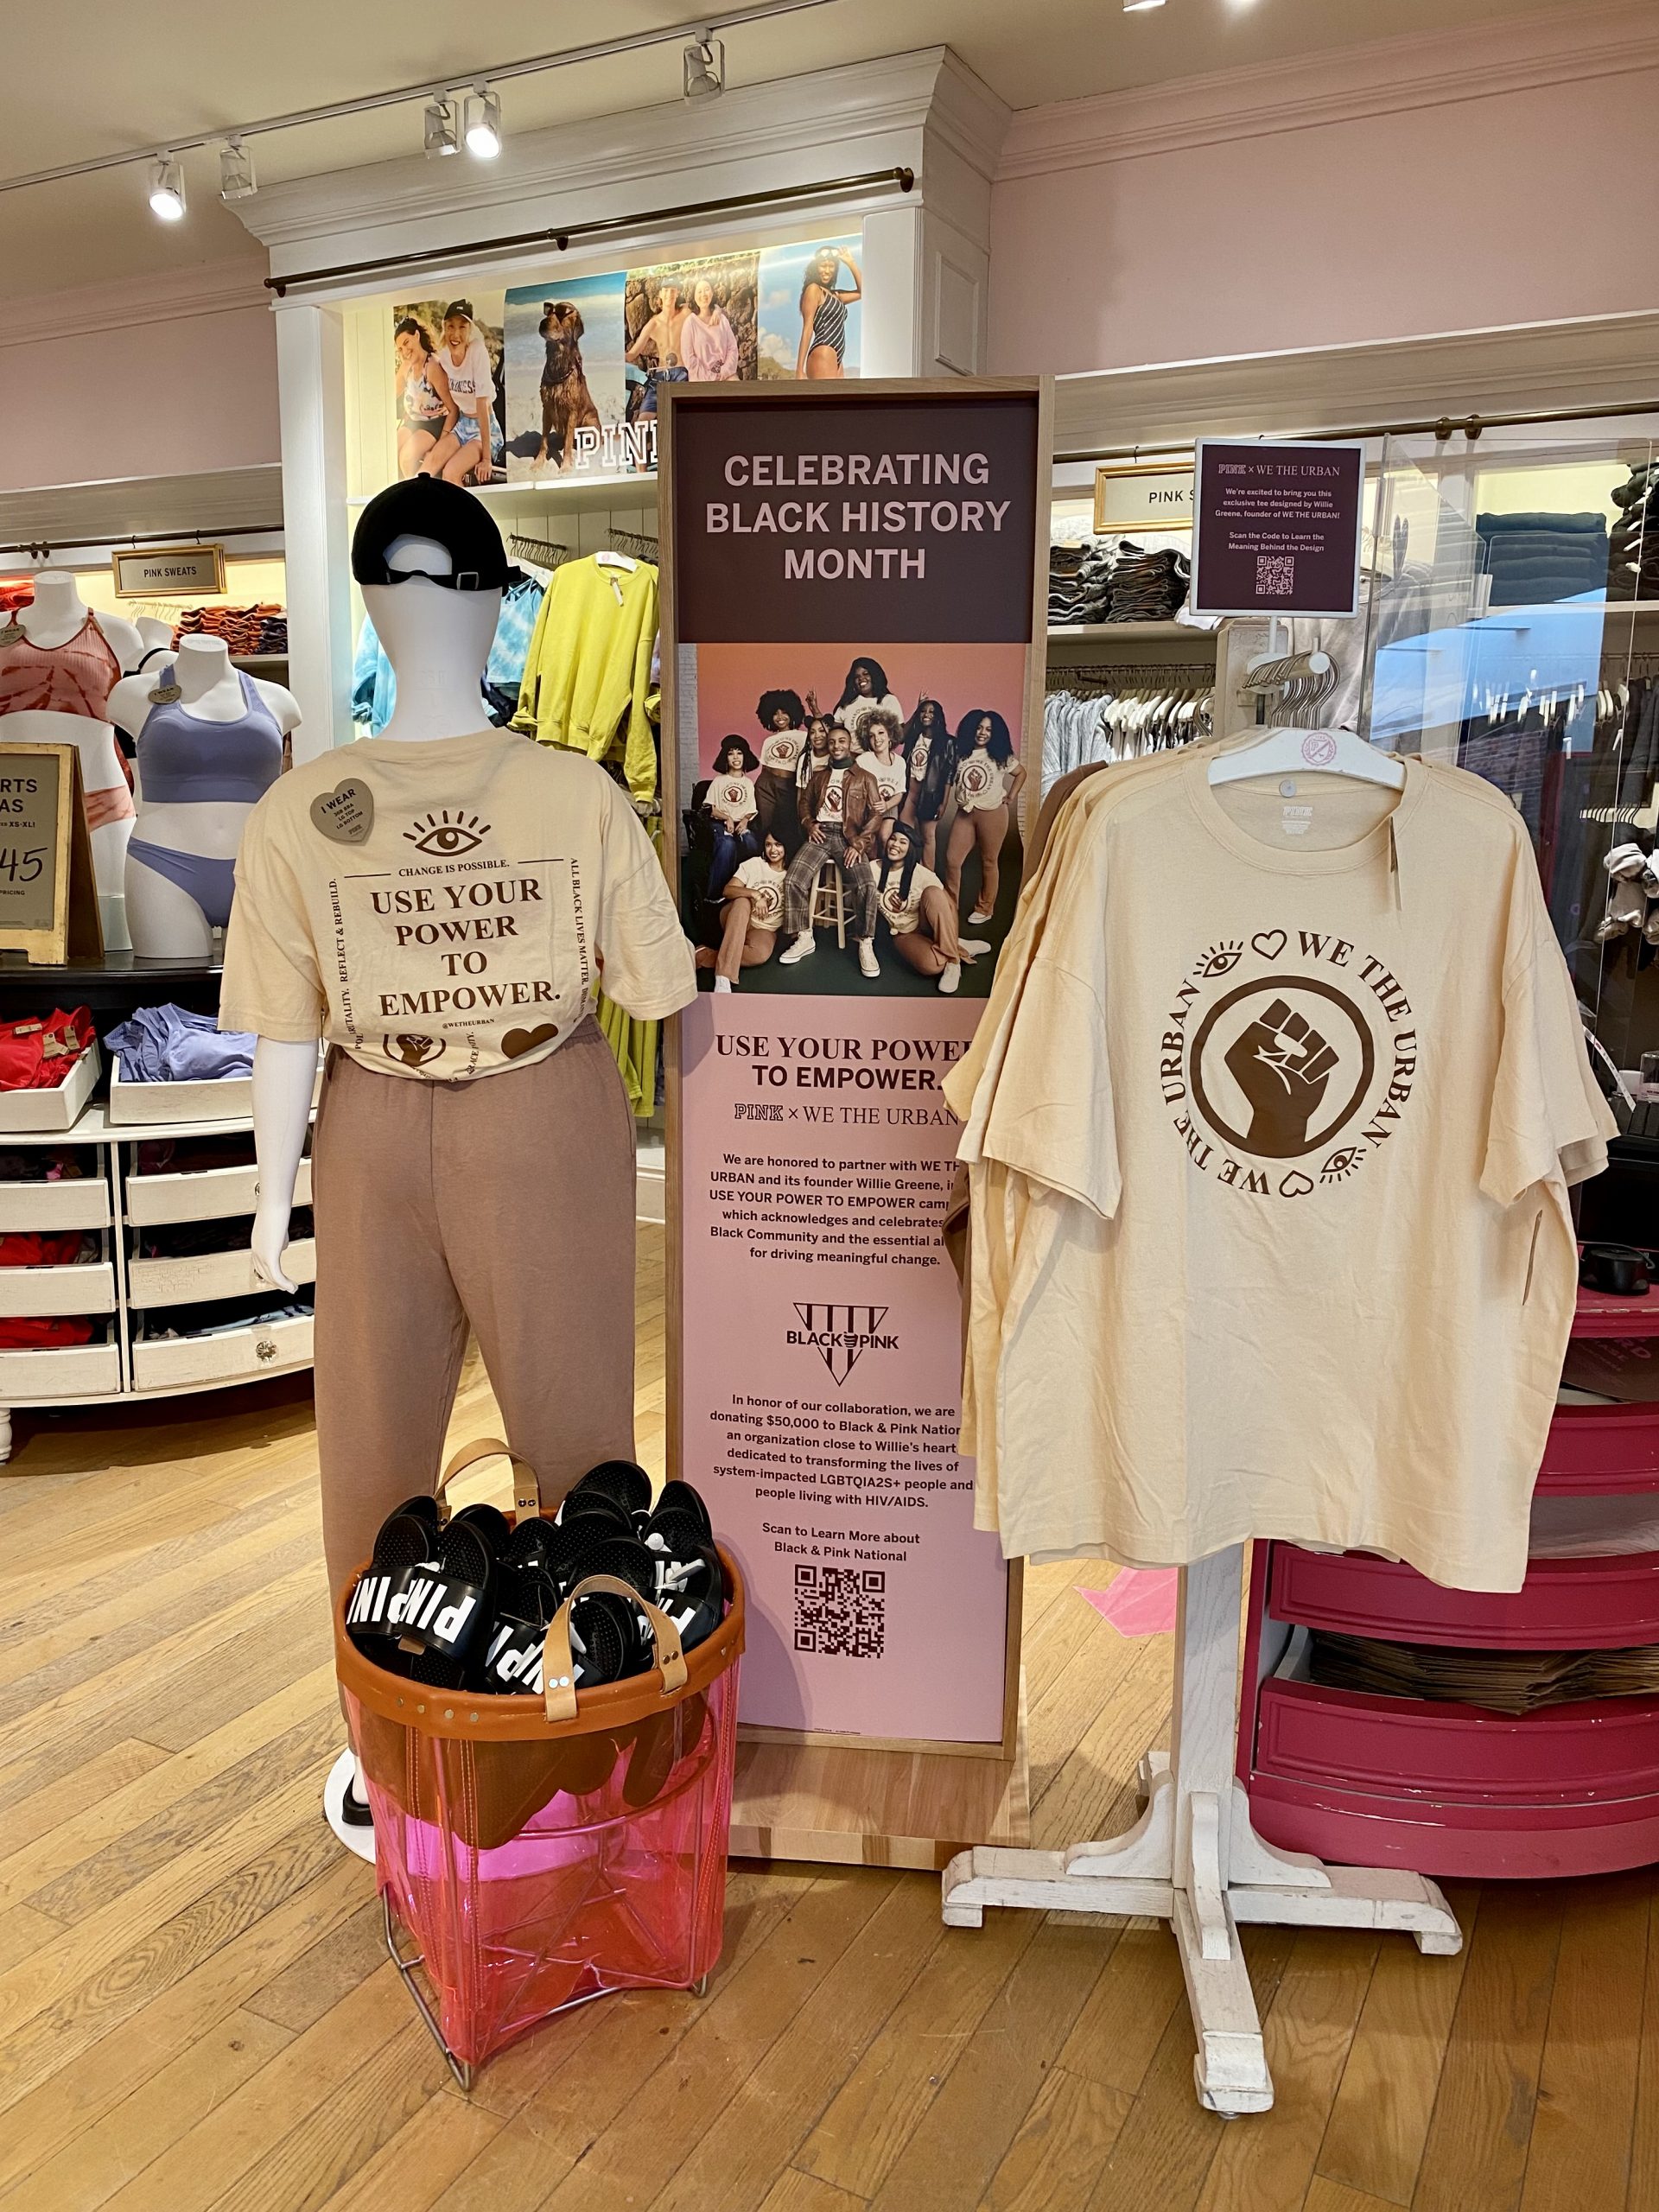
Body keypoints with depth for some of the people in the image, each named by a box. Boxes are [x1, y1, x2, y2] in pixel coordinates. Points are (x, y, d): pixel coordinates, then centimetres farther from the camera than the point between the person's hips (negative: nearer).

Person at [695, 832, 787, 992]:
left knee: (761, 954, -37)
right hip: (738, 921, 0)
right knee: (743, 901, -38)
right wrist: (755, 894, -26)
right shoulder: (753, 864, -1)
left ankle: (705, 956, -27)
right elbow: (727, 891, -10)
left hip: (764, 929, 0)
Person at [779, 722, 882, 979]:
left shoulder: (864, 778, 11)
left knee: (867, 885, -29)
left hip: (848, 837, -3)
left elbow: (874, 814, 2)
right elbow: (805, 802, 24)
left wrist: (858, 844, -11)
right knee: (793, 880, -21)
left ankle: (866, 944, -19)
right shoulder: (818, 775, 23)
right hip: (820, 833, 3)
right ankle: (804, 938, -9)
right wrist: (810, 824, 1)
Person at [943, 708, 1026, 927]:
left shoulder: (999, 756, 0)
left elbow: (1021, 772, 12)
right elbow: (949, 779, 11)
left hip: (992, 813, -2)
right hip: (965, 813, 2)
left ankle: (986, 909, 17)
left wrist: (1011, 797, 4)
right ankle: (950, 906, 9)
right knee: (951, 859, -4)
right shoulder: (960, 754, 3)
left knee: (988, 862, 6)